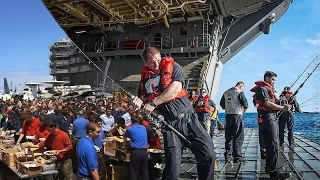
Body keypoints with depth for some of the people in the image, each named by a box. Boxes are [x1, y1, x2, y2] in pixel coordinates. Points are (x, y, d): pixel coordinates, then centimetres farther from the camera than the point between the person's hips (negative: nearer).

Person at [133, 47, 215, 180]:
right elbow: (143, 98, 21)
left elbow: (176, 88, -13)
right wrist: (140, 102, -3)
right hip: (170, 125, 1)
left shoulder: (173, 68, 3)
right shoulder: (145, 79, 12)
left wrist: (153, 102, -15)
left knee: (208, 155, -6)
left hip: (188, 119, 0)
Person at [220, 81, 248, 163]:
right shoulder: (240, 92, -5)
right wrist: (244, 110, 7)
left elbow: (221, 103, 16)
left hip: (228, 115, 6)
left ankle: (227, 154, 18)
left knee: (228, 136, 14)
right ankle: (237, 156, -2)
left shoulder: (226, 92, 13)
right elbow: (245, 103, -10)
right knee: (238, 136, -1)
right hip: (237, 115, -6)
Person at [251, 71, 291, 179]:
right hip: (268, 117, -11)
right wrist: (282, 108, -15)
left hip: (273, 117, 11)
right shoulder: (262, 88, -8)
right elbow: (267, 103, -18)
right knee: (273, 145, -11)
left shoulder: (268, 89, 24)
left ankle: (269, 167, 24)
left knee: (272, 145, 14)